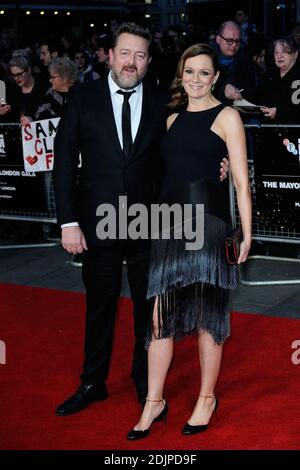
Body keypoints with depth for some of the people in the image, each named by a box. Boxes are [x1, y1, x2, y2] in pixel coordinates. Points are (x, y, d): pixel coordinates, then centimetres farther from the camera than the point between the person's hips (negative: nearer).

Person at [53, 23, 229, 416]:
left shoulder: (161, 103, -1)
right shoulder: (84, 98, -3)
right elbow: (65, 162, -3)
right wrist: (69, 222, -7)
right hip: (98, 224, 0)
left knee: (149, 309, 12)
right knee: (99, 308, 14)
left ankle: (146, 385, 31)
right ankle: (93, 384, 32)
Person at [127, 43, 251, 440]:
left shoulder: (226, 116, 2)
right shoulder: (173, 120, 18)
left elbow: (241, 181, -3)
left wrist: (246, 234, -8)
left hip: (207, 220, -5)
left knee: (207, 315, 4)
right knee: (160, 315, 3)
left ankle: (207, 399, 19)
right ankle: (154, 402, 14)